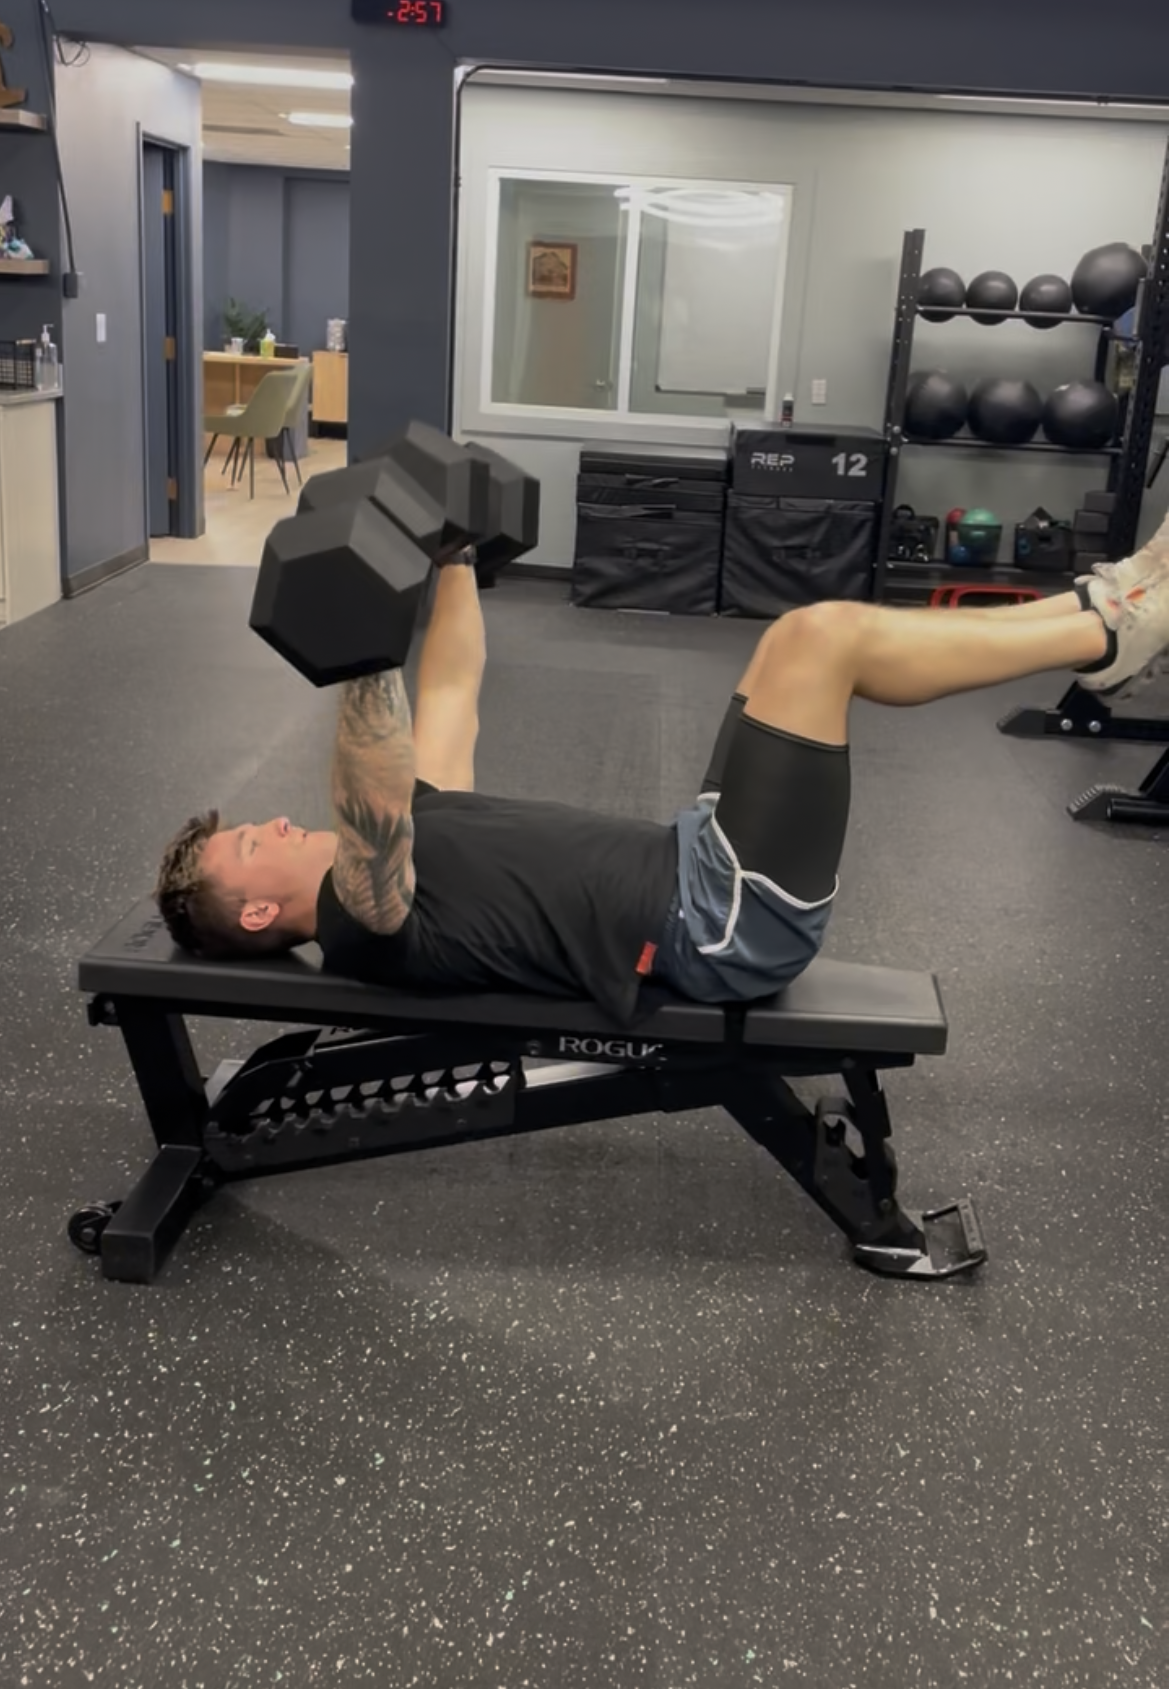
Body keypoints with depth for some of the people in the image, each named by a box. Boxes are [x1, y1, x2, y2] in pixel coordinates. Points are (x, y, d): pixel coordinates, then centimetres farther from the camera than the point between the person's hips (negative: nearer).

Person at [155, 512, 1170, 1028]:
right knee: (819, 635, -16)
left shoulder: (401, 845, 17)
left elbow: (451, 695, 22)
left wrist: (452, 556, 21)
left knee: (823, 639, 9)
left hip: (694, 876, 10)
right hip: (722, 928, -10)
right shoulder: (360, 922, -8)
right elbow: (371, 816, -32)